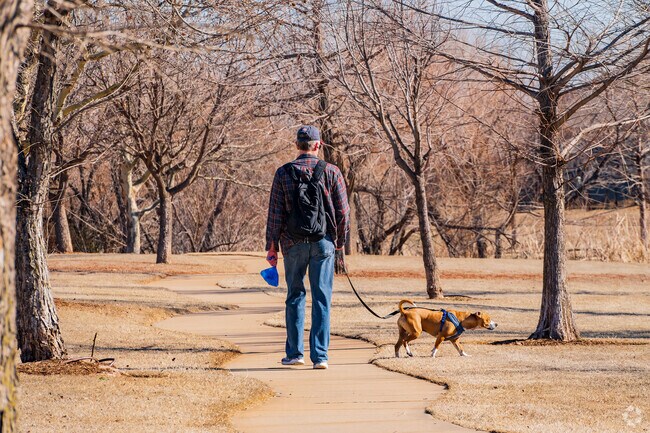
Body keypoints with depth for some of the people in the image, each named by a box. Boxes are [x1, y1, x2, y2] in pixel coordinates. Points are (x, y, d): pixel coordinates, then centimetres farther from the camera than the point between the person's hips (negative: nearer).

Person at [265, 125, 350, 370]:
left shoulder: (283, 174, 0)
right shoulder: (331, 172, -1)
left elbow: (275, 213, -1)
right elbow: (342, 211, 0)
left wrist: (272, 247, 5)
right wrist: (340, 240, 14)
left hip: (293, 244, 1)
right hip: (324, 243, 0)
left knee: (295, 296, 12)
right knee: (322, 299, 2)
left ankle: (295, 352, 10)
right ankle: (320, 356, -2)